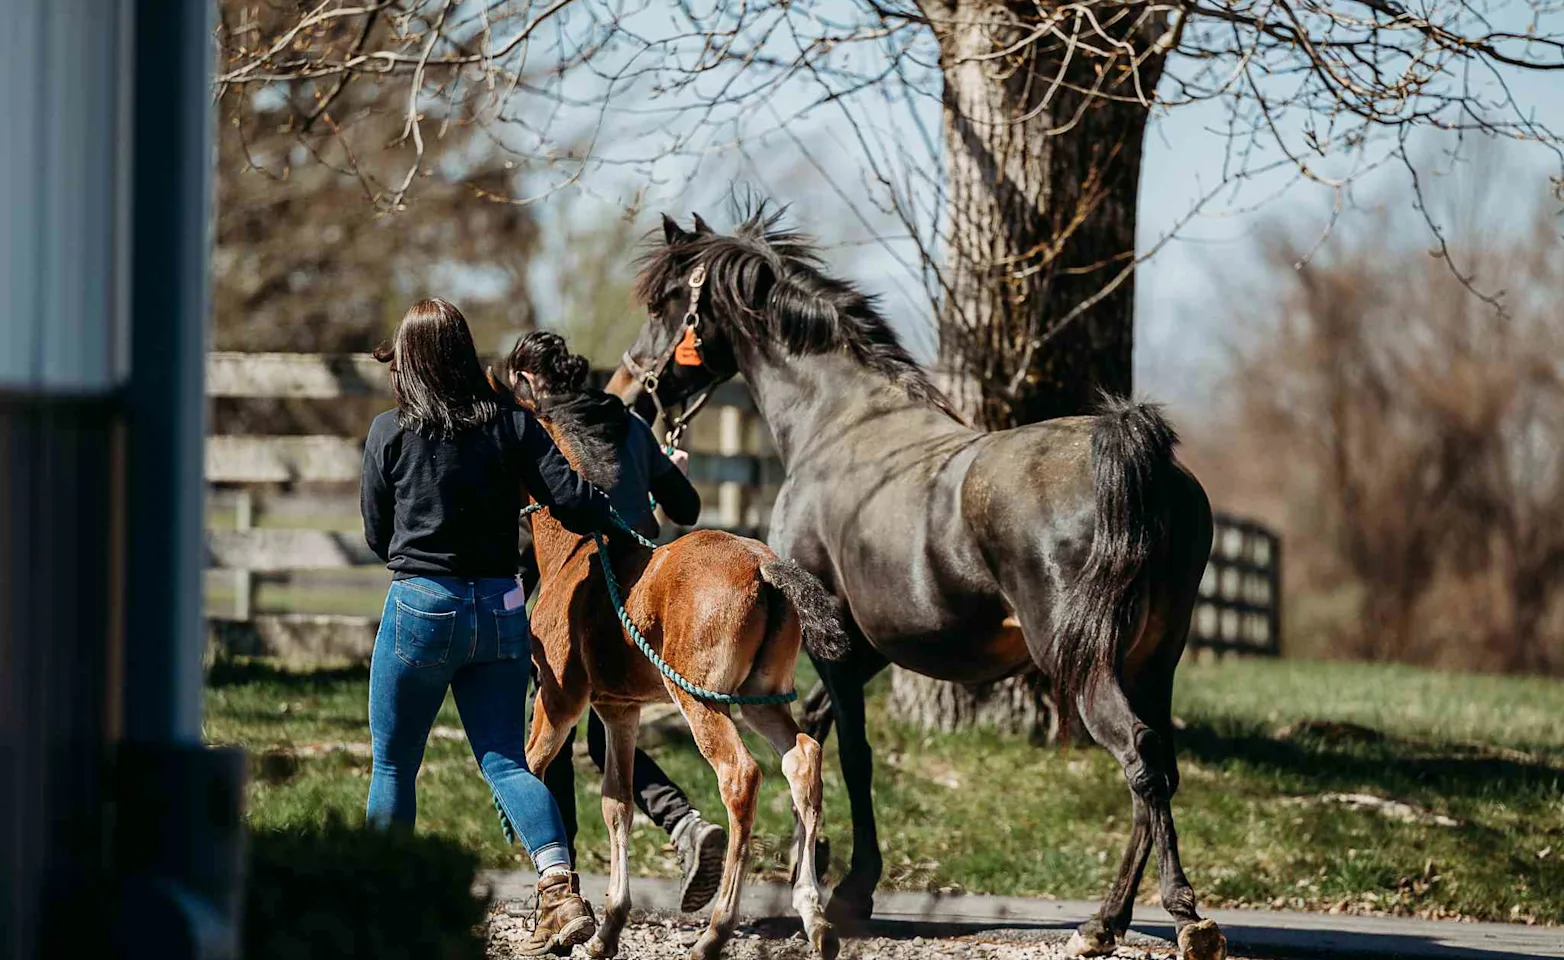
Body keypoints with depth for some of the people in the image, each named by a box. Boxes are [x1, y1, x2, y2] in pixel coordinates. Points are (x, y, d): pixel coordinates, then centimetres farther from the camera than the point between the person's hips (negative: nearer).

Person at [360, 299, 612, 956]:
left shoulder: (390, 432, -4)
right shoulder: (512, 422, 1)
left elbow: (377, 537, 6)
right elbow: (572, 503, -6)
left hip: (421, 607, -3)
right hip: (501, 611, 3)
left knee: (392, 764, 11)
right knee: (505, 761, 4)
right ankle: (562, 888, -16)